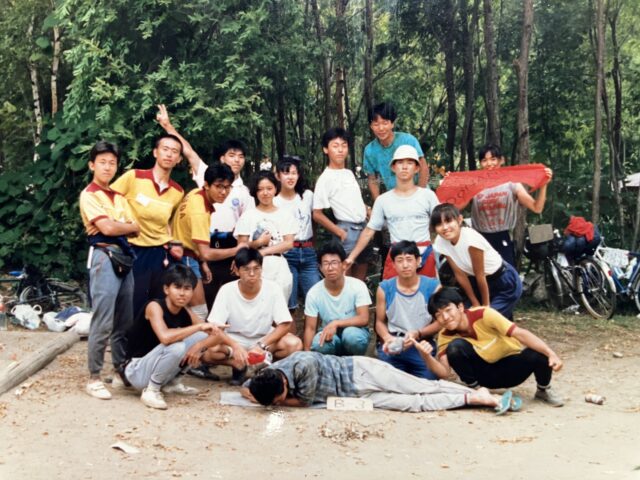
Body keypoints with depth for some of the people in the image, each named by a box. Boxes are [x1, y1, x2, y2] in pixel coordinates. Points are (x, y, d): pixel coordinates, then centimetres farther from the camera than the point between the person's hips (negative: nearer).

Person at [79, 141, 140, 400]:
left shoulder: (119, 196, 18)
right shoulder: (89, 195, -3)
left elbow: (136, 230, 10)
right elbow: (107, 228, -15)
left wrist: (117, 226, -7)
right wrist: (129, 226, 2)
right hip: (104, 257, -7)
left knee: (124, 321, 11)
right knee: (103, 323, -8)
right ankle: (94, 378, 0)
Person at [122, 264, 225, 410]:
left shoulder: (186, 313, -1)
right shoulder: (154, 306, -21)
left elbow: (217, 335, -2)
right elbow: (165, 337, -39)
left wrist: (199, 345, -22)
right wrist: (199, 326, -33)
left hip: (156, 367, 7)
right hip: (136, 371, -7)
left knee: (202, 337, -2)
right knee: (176, 347, -33)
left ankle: (169, 382, 8)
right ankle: (151, 390, -11)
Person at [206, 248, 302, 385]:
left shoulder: (273, 289, -17)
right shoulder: (227, 290, -17)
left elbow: (284, 326, -16)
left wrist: (261, 345, -30)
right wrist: (235, 346, -36)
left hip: (265, 340, 1)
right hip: (235, 340, -1)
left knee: (294, 344, -27)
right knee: (210, 352, -32)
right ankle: (241, 364, -3)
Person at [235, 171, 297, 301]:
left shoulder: (285, 215, 9)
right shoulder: (248, 216, 6)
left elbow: (289, 243, 0)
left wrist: (264, 251, -9)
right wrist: (258, 243, -16)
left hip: (279, 268, 1)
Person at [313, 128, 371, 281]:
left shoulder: (349, 173, 12)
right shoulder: (325, 178, -10)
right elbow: (317, 214, -11)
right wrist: (340, 233, -12)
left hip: (363, 227, 7)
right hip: (348, 230, -7)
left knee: (361, 272, 13)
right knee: (346, 275, -4)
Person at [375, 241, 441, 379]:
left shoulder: (432, 286, 0)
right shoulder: (384, 288, 5)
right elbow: (380, 322, 11)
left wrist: (418, 334, -16)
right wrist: (387, 338, -11)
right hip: (393, 344, 1)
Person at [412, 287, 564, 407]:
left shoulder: (483, 314, -24)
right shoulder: (445, 336, -12)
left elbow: (520, 333, -29)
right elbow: (445, 373, -21)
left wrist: (551, 354, -40)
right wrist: (427, 356, -40)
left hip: (512, 367, -1)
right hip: (486, 375, 1)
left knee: (539, 355, -35)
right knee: (455, 346, -29)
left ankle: (544, 390, 0)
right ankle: (475, 389, -4)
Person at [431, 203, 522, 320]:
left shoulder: (471, 238, -33)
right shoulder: (440, 243, -15)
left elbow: (480, 275, -22)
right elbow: (460, 274, -5)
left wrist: (486, 306, -11)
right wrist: (475, 304, 0)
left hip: (505, 283, -6)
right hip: (481, 282, 6)